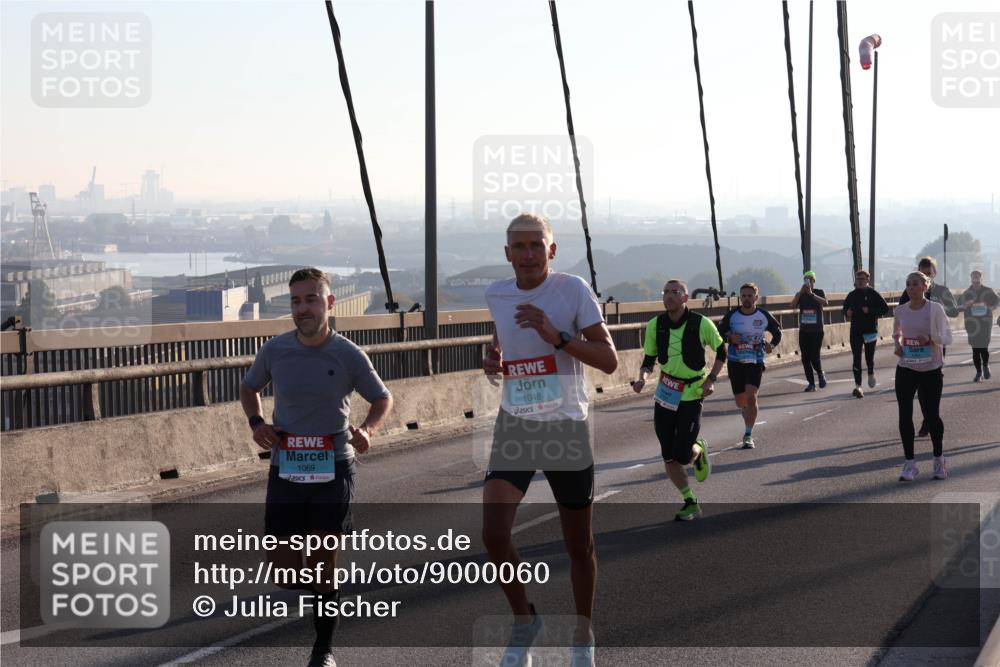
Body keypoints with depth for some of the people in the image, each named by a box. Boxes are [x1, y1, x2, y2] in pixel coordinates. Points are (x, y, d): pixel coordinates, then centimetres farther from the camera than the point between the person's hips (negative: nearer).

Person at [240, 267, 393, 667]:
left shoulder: (349, 356, -6)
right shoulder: (275, 350, -2)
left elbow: (382, 399, 7)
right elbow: (248, 388, 17)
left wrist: (367, 429, -12)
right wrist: (256, 422, -3)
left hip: (333, 469, -2)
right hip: (285, 469, 2)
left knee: (323, 560, -2)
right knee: (284, 569, -1)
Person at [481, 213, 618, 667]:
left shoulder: (573, 289, -10)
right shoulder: (495, 295, 3)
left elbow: (609, 361, -12)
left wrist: (556, 336, -24)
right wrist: (491, 359, 1)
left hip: (567, 428, -2)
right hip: (514, 426, 3)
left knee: (579, 542, 9)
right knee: (493, 533, -14)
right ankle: (524, 620, 10)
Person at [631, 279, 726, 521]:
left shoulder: (701, 324, -12)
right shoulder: (655, 325, -3)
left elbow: (721, 350, 4)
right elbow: (649, 359, 6)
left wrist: (711, 379, -6)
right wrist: (642, 378, -14)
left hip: (691, 394, -3)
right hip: (664, 394, 3)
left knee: (683, 455, -10)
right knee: (668, 458, 2)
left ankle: (699, 451, 27)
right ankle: (690, 503, 20)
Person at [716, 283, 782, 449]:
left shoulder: (764, 316, -3)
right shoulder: (732, 315, -2)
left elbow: (777, 331, 12)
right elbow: (718, 332, 6)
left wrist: (772, 345, -6)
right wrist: (730, 337, -15)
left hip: (755, 362, -2)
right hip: (735, 362, 2)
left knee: (751, 396, -19)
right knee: (740, 401, 9)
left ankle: (748, 435, -12)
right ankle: (749, 427, 42)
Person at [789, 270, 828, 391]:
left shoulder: (819, 292, 1)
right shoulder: (800, 294, 7)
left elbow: (825, 302, -20)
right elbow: (791, 306, -9)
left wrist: (811, 294, -26)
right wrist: (800, 293, -15)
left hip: (817, 331, -3)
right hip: (804, 331, 3)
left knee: (814, 357, -11)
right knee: (805, 358, 0)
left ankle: (821, 374, 18)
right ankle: (811, 383, 9)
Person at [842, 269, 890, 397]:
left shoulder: (873, 294, -3)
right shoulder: (852, 295, 7)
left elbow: (885, 309, -5)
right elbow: (845, 308, 22)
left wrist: (870, 311, -16)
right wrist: (847, 313, -1)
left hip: (870, 330, -2)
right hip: (855, 331, 2)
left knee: (869, 357, 8)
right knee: (856, 359, -6)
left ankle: (871, 375, 40)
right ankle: (858, 386, -9)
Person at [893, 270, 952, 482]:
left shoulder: (935, 308, -7)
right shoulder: (901, 310, 4)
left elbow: (947, 337, -5)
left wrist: (930, 339, -23)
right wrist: (897, 344, -1)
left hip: (931, 369, -3)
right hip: (906, 369, 3)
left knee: (931, 415, 3)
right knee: (905, 416, -2)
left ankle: (939, 460, 23)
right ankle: (909, 463, 7)